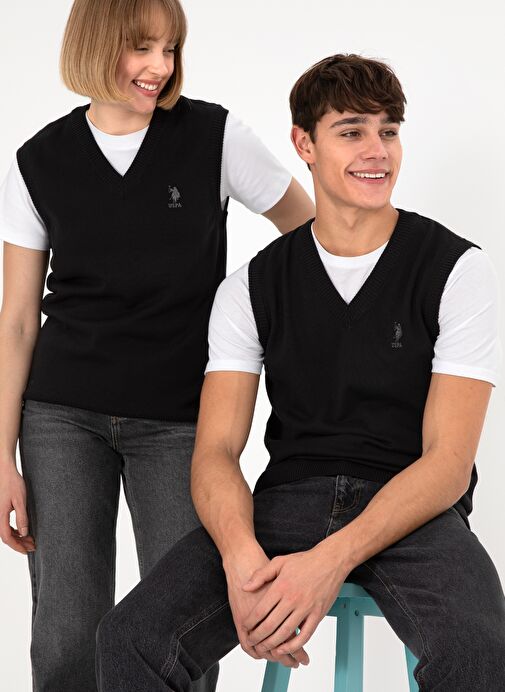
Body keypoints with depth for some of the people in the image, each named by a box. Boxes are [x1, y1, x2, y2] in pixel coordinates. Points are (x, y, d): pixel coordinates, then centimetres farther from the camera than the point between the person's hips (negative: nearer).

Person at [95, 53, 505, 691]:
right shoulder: (251, 287, 7)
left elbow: (448, 462, -8)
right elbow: (216, 451, -1)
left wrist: (330, 560, -23)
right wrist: (242, 558, -24)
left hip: (414, 510, -2)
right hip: (288, 496, 2)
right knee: (130, 640, -22)